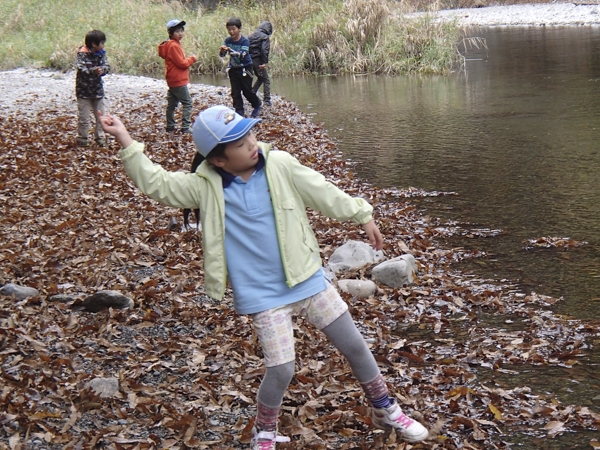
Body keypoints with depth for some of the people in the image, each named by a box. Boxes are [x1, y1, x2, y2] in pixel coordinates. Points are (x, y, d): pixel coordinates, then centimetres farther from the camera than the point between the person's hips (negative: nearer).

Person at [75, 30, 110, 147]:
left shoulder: (101, 53, 3)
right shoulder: (82, 54, -14)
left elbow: (107, 66, -4)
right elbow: (81, 68, -26)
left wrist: (102, 70, -27)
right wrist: (92, 70, -42)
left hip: (98, 89, 5)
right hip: (84, 90, -5)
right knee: (83, 117, 0)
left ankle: (100, 137, 23)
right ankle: (82, 138, 12)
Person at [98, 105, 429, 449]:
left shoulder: (280, 165, -6)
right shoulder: (205, 187, -9)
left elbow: (324, 193, 3)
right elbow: (156, 183, -14)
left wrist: (363, 216, 11)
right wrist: (126, 141, -21)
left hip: (309, 279, 3)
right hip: (263, 295, -3)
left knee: (355, 346, 11)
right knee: (281, 370, -9)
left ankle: (386, 410, 35)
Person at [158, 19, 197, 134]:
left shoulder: (174, 44, 14)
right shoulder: (174, 46, -17)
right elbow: (181, 63, -19)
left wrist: (188, 59, 4)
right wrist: (192, 59, -5)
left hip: (172, 81, 10)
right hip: (178, 81, -10)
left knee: (172, 104, 14)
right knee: (187, 103, -7)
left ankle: (170, 127, 21)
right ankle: (185, 128, -11)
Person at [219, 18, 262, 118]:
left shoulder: (245, 41, -17)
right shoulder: (228, 40, -4)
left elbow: (242, 54, -30)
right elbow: (221, 55, -8)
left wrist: (230, 50, -45)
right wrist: (222, 50, -32)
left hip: (245, 68, -4)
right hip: (233, 68, 4)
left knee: (247, 90, 3)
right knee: (235, 92, 2)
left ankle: (258, 104, 29)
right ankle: (239, 112, 9)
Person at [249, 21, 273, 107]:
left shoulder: (251, 35, 15)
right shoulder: (265, 37, -7)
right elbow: (264, 50, -19)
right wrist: (264, 62, -21)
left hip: (250, 60, 7)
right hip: (258, 60, -7)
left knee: (260, 78, 24)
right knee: (266, 80, 1)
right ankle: (267, 100, -4)